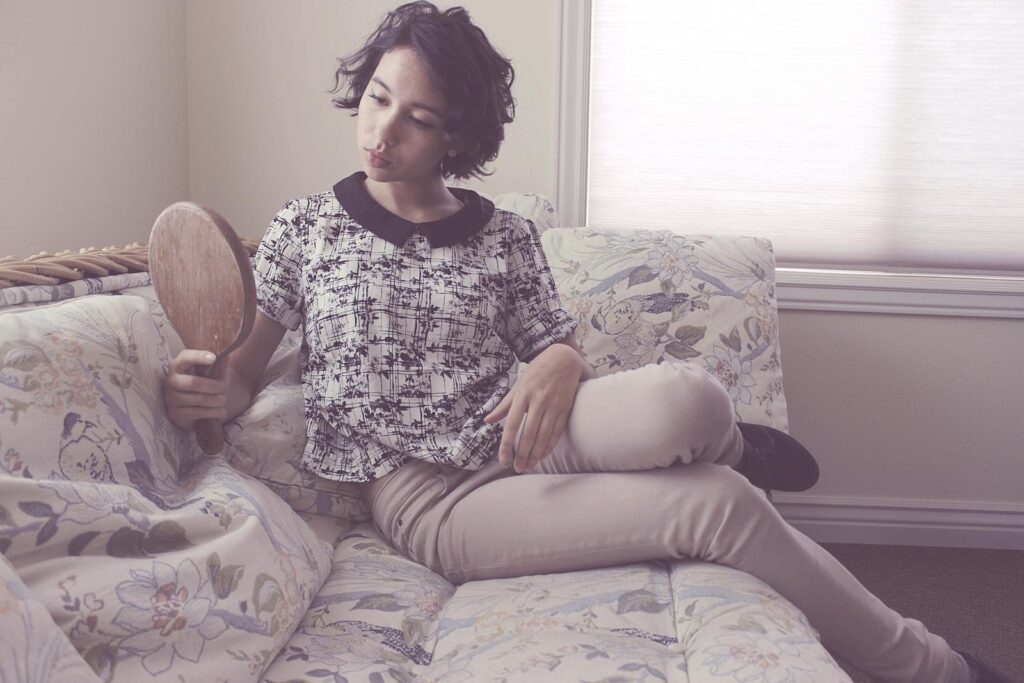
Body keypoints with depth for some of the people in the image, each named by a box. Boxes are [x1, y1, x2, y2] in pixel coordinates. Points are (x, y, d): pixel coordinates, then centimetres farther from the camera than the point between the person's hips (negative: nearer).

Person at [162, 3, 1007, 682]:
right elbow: (242, 373, 0)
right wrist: (212, 392, -25)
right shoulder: (304, 227, -1)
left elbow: (561, 350, 6)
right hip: (424, 500, -2)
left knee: (682, 399, -33)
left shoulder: (503, 236, 3)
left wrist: (557, 369, -20)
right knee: (718, 503, -22)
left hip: (511, 440, 3)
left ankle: (719, 445, 8)